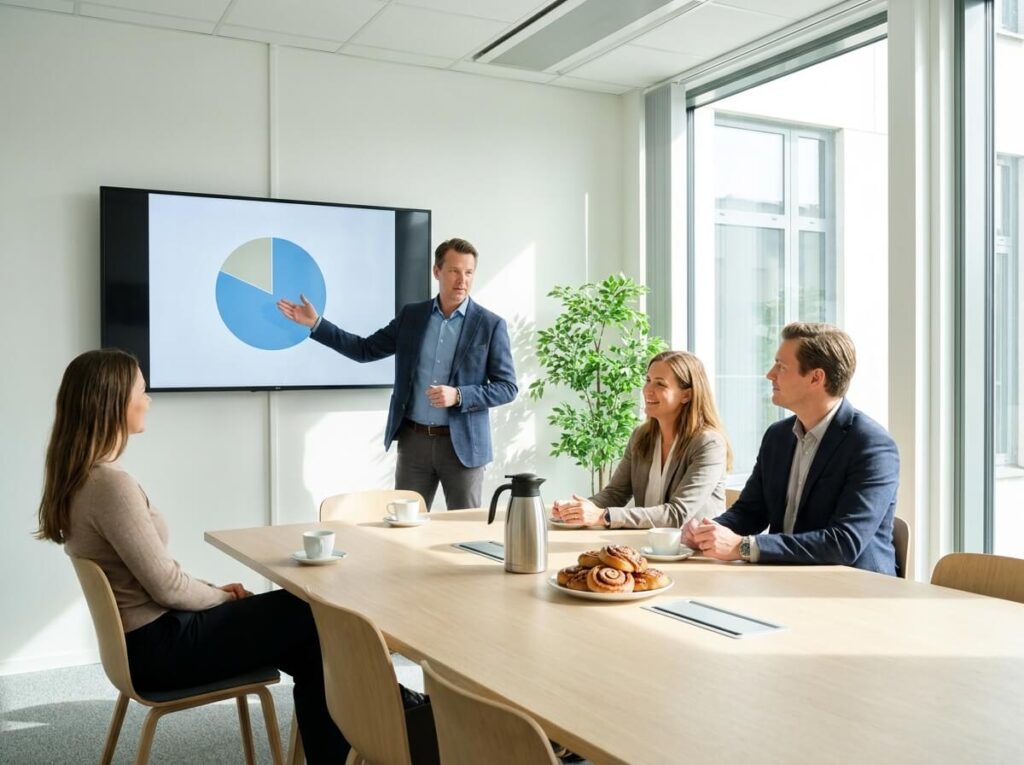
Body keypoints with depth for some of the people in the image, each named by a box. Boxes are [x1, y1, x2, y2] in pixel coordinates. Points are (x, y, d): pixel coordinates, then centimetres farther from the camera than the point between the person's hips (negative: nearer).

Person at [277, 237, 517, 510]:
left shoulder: (491, 325, -5)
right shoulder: (411, 315, 6)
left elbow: (507, 387, -6)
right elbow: (366, 349, 10)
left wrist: (458, 395, -20)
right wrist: (315, 323, 4)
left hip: (462, 444, -3)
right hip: (413, 440, 3)